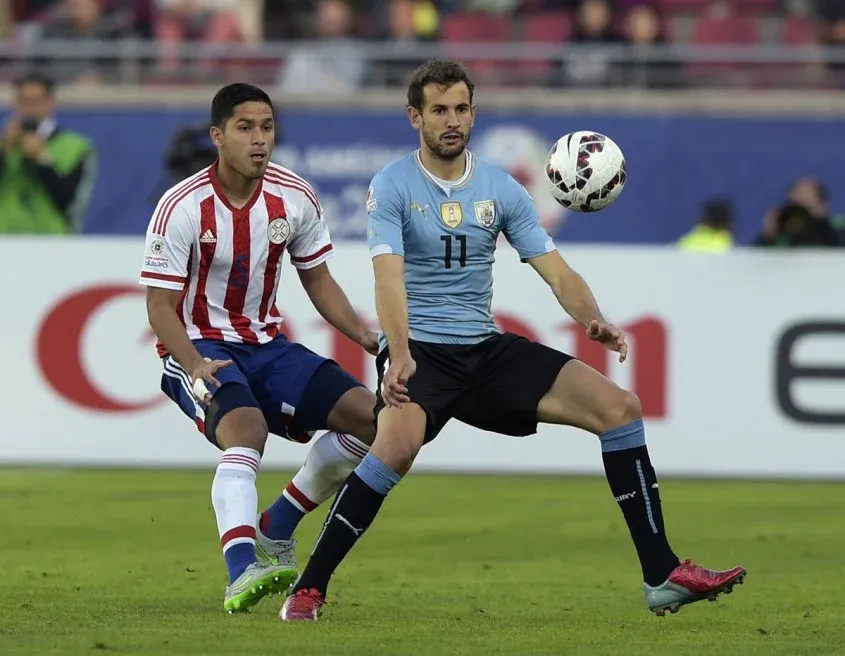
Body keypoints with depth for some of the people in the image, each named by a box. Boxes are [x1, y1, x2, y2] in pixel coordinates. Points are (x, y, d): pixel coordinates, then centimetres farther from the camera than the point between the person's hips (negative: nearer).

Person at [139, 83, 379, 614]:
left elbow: (317, 280, 12)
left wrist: (367, 337, -1)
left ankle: (276, 531, 6)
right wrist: (194, 367, -32)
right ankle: (241, 572, -50)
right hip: (198, 349, -6)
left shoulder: (295, 198, -2)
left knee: (367, 415, -9)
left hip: (265, 345, 6)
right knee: (246, 425, -36)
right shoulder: (182, 207, -16)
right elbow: (161, 305, -15)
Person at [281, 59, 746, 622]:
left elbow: (556, 271, 2)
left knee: (620, 407, -7)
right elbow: (389, 278, -20)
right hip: (417, 352, -5)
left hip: (488, 349, 5)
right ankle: (309, 588, -24)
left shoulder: (502, 190, 7)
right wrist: (400, 356, -37)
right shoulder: (392, 187, -6)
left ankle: (663, 575, -5)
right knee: (398, 444, -37)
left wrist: (593, 320, -19)